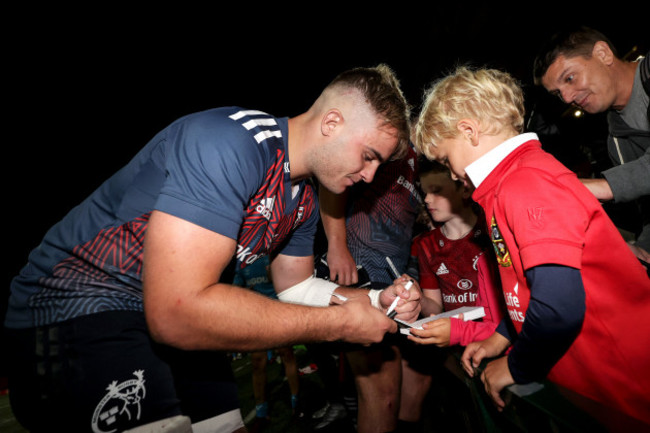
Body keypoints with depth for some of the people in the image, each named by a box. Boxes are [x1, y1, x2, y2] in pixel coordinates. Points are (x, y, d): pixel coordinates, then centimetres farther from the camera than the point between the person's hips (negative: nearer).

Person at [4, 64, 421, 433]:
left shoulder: (305, 198, 1)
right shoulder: (232, 142, -29)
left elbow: (295, 284, 14)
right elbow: (176, 312, -34)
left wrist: (374, 300, -3)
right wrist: (339, 322, -26)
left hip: (177, 316, 8)